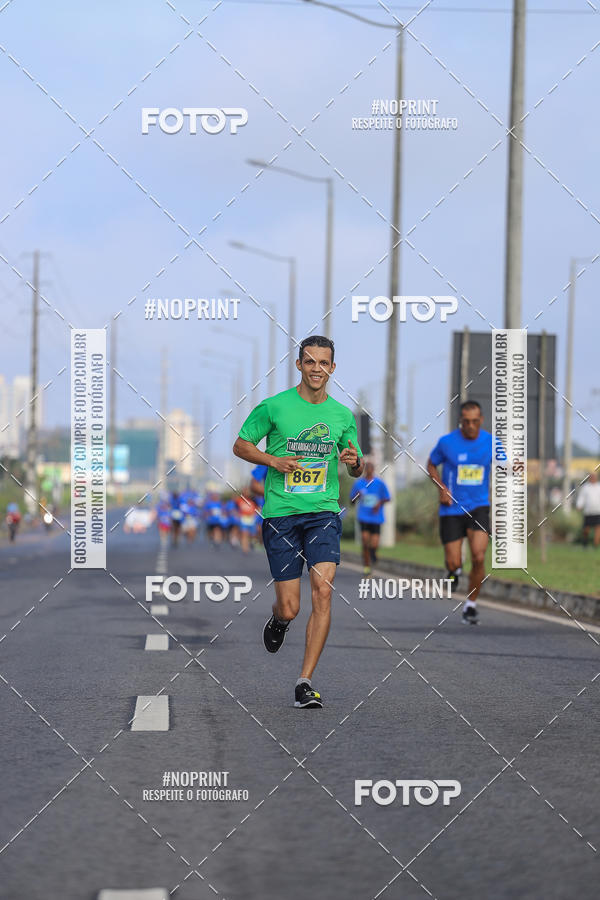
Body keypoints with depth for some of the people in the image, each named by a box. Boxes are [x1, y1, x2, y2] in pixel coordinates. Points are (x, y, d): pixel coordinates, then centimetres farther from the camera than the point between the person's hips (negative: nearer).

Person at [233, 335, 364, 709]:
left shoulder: (342, 415, 8)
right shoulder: (274, 407, 0)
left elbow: (357, 470, 19)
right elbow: (241, 445, 8)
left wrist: (355, 461, -5)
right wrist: (274, 461, -9)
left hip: (324, 513, 2)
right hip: (281, 513, -1)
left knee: (323, 589, -17)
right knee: (289, 607, -2)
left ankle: (305, 682, -11)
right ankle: (279, 620, 39)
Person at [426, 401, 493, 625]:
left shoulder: (491, 443, -3)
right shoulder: (446, 442, -7)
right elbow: (431, 466, 8)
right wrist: (442, 488, -7)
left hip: (478, 507, 1)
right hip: (451, 509, -1)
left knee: (479, 558, -17)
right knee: (453, 563, -3)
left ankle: (471, 605, 2)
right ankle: (455, 572, 37)